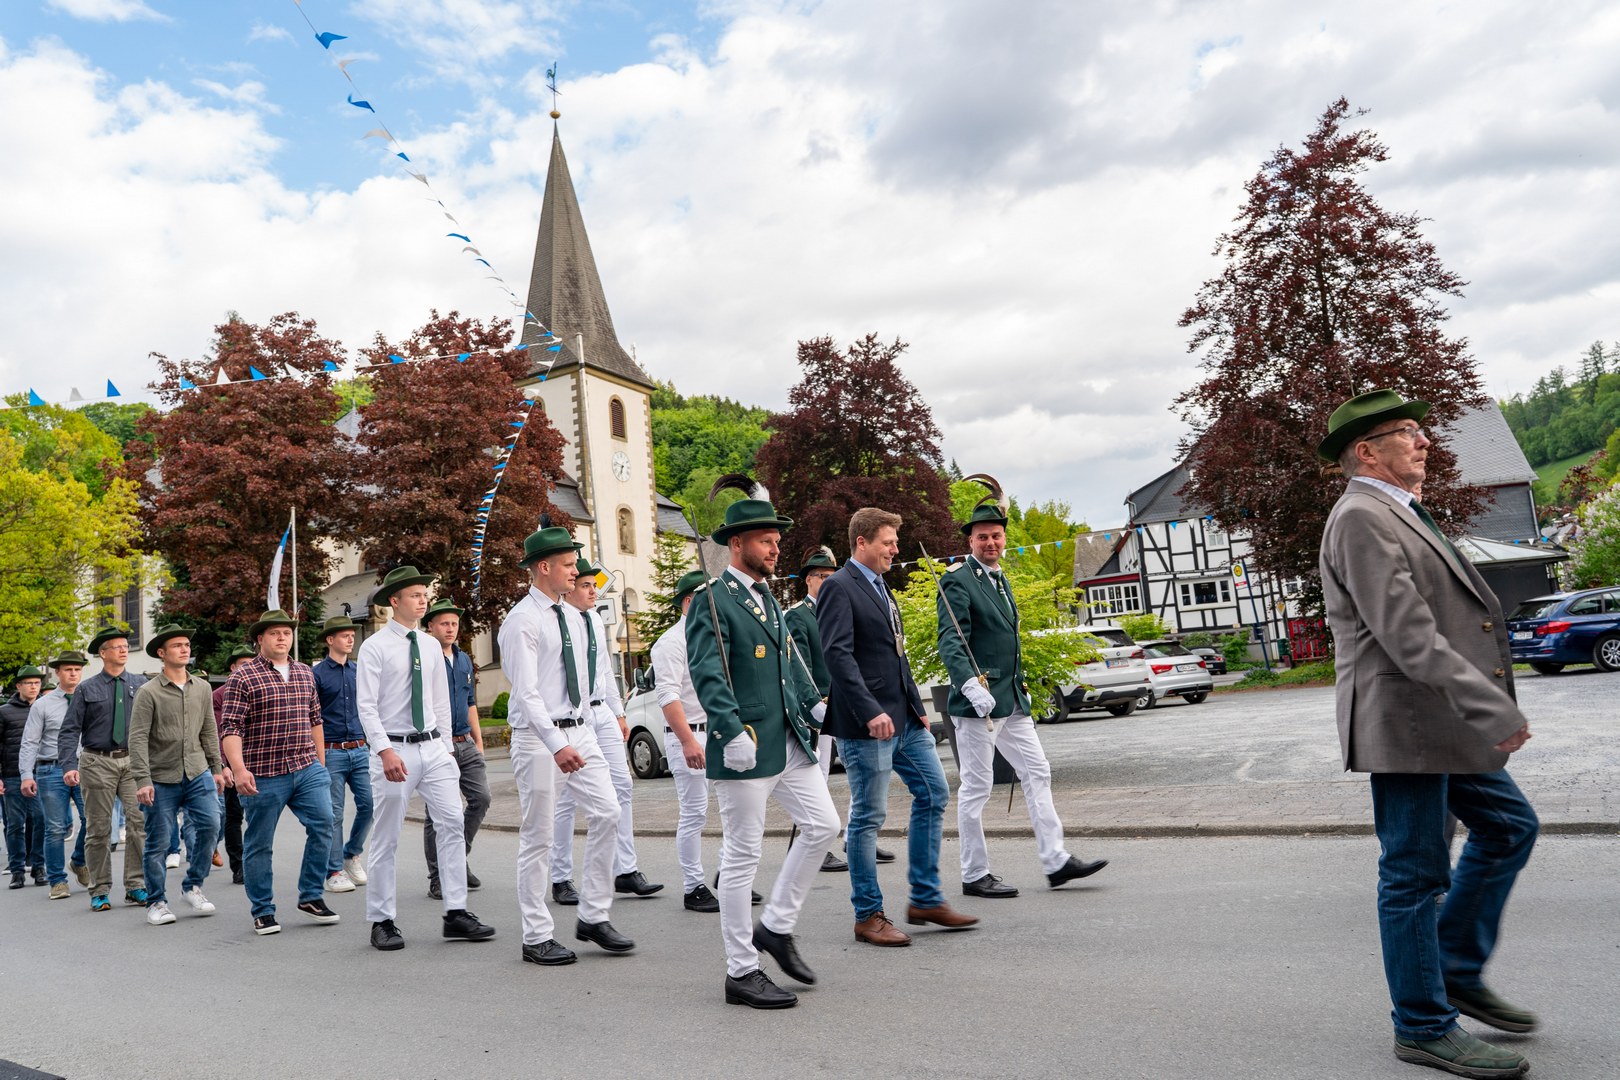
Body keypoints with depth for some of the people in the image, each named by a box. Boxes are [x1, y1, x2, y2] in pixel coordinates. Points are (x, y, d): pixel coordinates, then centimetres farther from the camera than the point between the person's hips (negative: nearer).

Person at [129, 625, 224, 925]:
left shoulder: (202, 688, 8)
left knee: (210, 825, -9)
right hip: (161, 779, -3)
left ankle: (192, 887, 11)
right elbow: (138, 739, -10)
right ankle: (156, 903, 18)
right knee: (158, 844, 3)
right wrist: (143, 781, -16)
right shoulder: (149, 692, -6)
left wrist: (217, 768, 13)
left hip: (198, 773, 3)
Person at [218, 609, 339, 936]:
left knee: (323, 825, -7)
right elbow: (230, 728, -12)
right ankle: (263, 912, 19)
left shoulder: (305, 673, 13)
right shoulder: (243, 677, -5)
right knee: (259, 844, 6)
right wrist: (238, 768, -23)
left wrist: (320, 762, 18)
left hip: (307, 769, 4)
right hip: (263, 775, -4)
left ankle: (310, 897, 9)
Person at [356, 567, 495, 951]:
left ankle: (456, 913, 3)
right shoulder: (374, 648, -6)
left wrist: (447, 746, 13)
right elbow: (366, 706, -11)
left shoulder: (430, 646, 12)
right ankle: (382, 923, 16)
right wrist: (385, 751, -21)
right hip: (394, 749, -5)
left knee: (453, 824, -3)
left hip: (433, 747, 5)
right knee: (386, 840, 4)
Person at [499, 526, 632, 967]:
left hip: (580, 731, 7)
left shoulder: (573, 618, 13)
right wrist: (557, 745, -28)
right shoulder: (522, 620, -11)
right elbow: (527, 692, -20)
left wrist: (583, 729, 16)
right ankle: (537, 937, 13)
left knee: (607, 813, -2)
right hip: (539, 737, -7)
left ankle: (593, 916, 11)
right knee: (537, 837, 1)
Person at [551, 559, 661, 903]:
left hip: (602, 713, 7)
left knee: (622, 787, 4)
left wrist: (619, 713, 20)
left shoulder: (595, 620, 12)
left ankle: (626, 872, 10)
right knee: (567, 799, 2)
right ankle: (560, 880, 15)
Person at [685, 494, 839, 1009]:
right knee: (742, 855, 0)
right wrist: (733, 733, -30)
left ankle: (776, 927, 23)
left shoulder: (767, 596, 17)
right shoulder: (712, 600, -10)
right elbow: (707, 674, -19)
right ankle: (741, 972, 12)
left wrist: (814, 703, 12)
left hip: (789, 740, 9)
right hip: (744, 747, -8)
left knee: (823, 825, 7)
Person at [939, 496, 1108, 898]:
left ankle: (1055, 861, 16)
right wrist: (971, 685, -34)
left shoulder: (1000, 579, 17)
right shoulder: (958, 581, -11)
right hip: (978, 700, -9)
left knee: (1038, 773, 9)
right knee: (976, 787, -1)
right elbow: (950, 641, -21)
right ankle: (974, 875, 9)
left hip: (1012, 700, 9)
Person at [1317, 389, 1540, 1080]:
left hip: (1443, 724, 10)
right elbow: (1406, 632, -24)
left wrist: (1486, 708, 21)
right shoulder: (1361, 518, -16)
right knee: (1414, 875, 0)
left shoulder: (1398, 514, 18)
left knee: (1508, 826, 18)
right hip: (1404, 722, -10)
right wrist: (1491, 708, -25)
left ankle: (1458, 972, 29)